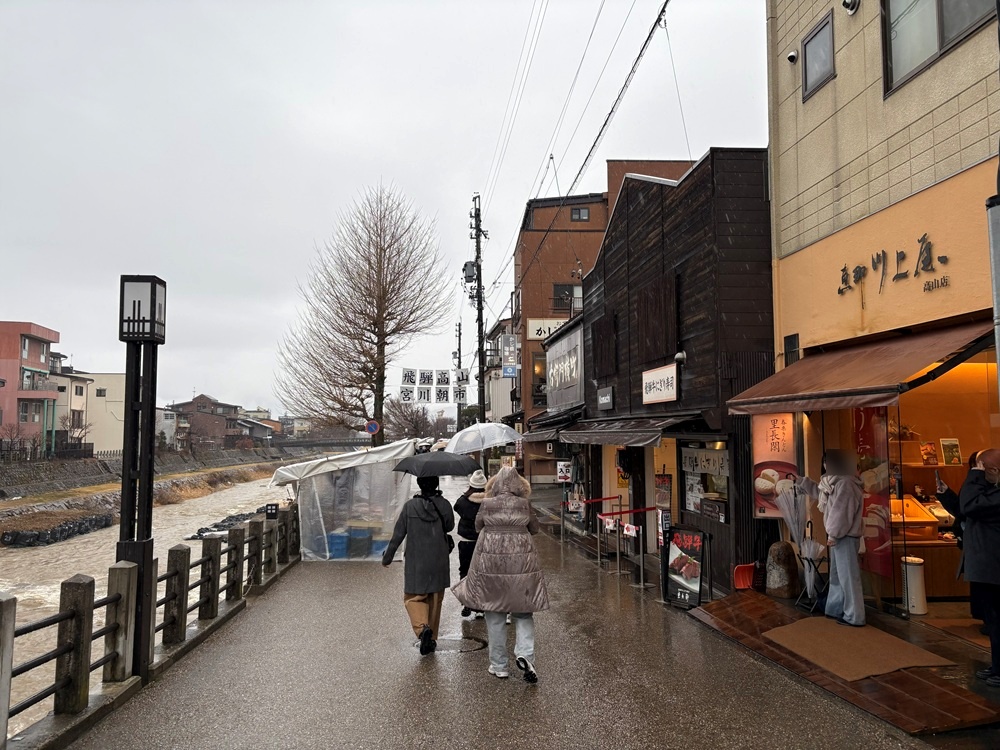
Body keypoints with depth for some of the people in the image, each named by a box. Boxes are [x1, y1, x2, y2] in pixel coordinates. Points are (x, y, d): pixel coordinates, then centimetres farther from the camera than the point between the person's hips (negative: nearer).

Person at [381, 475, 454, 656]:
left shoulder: (410, 506, -10)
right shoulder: (444, 505, -6)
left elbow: (398, 534, -5)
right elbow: (449, 527, 11)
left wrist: (387, 557, 5)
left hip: (416, 562, -2)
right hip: (439, 562, 2)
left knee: (413, 597, 8)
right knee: (435, 599, 15)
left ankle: (422, 627, -17)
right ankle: (431, 638, 21)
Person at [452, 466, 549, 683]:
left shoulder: (487, 504, -4)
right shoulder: (524, 504, -2)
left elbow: (478, 527, 10)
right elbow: (535, 529, 9)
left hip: (491, 562, 0)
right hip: (522, 562, 1)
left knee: (495, 615, 9)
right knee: (523, 612, 12)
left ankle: (498, 666, 15)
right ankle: (524, 654, -8)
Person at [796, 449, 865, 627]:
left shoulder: (846, 484, -21)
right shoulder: (836, 482, 13)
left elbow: (842, 512, -24)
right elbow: (819, 492, 30)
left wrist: (833, 534, -19)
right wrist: (801, 481, 30)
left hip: (845, 537, -11)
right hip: (840, 536, 11)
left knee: (848, 576, -5)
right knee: (837, 574, 18)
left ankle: (854, 617, 1)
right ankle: (835, 609, 27)